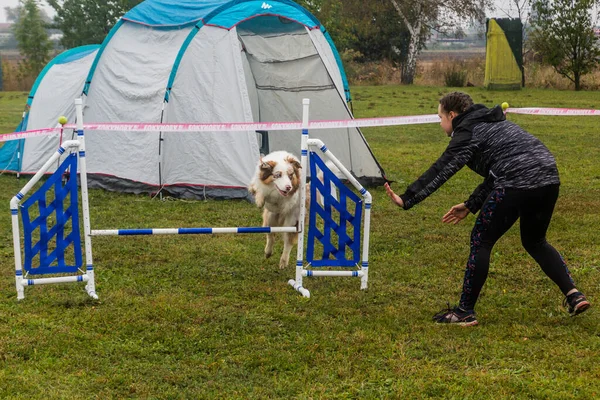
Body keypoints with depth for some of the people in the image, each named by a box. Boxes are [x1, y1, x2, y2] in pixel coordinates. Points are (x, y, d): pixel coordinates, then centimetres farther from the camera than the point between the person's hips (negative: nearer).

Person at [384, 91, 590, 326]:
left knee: (481, 242, 4)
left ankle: (465, 312, 10)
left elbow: (439, 172, -8)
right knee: (535, 242, 27)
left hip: (517, 184, -9)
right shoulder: (489, 124, 29)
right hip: (548, 179, 9)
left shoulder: (467, 133, 2)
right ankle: (573, 294, 15)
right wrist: (470, 206, 28)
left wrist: (407, 199, -9)